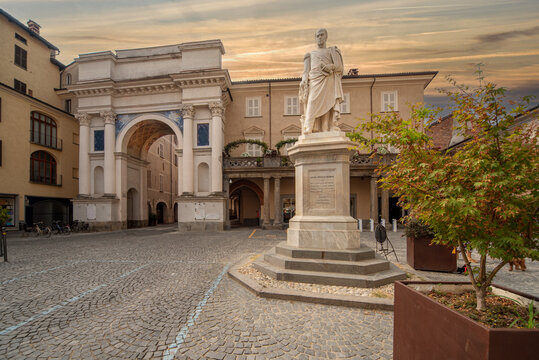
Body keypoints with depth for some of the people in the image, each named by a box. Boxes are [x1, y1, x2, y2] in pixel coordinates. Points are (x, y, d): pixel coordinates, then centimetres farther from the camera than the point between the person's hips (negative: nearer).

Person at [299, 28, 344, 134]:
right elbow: (306, 71, 14)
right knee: (311, 107, -18)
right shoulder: (310, 54, 27)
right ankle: (306, 133, -28)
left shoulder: (333, 51, 23)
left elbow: (340, 67, 9)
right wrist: (304, 82, -6)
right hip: (314, 83, 1)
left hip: (328, 84, 0)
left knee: (327, 110, -14)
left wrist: (330, 67, -10)